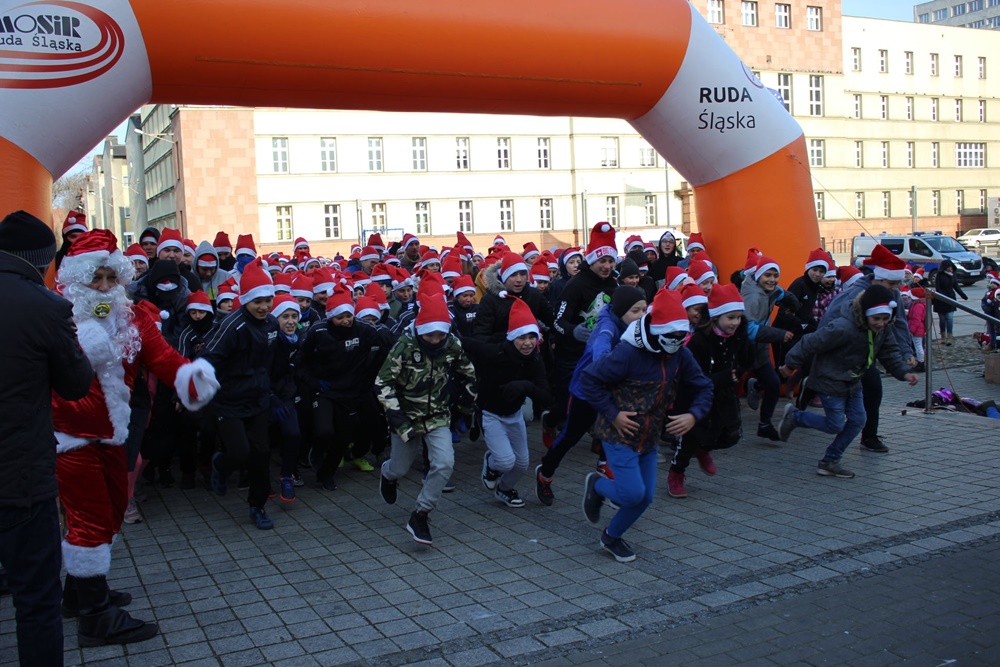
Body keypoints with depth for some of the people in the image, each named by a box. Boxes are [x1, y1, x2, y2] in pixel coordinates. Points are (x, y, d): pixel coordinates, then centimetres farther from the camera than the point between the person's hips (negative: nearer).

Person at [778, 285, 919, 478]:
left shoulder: (883, 331, -6)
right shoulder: (844, 329, -31)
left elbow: (890, 354, 4)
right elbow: (812, 343, -24)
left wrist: (904, 373, -14)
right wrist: (791, 364, -15)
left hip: (853, 383, 8)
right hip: (830, 382, -8)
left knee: (857, 421, 4)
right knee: (836, 425, -4)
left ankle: (830, 462, 17)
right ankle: (794, 416, 18)